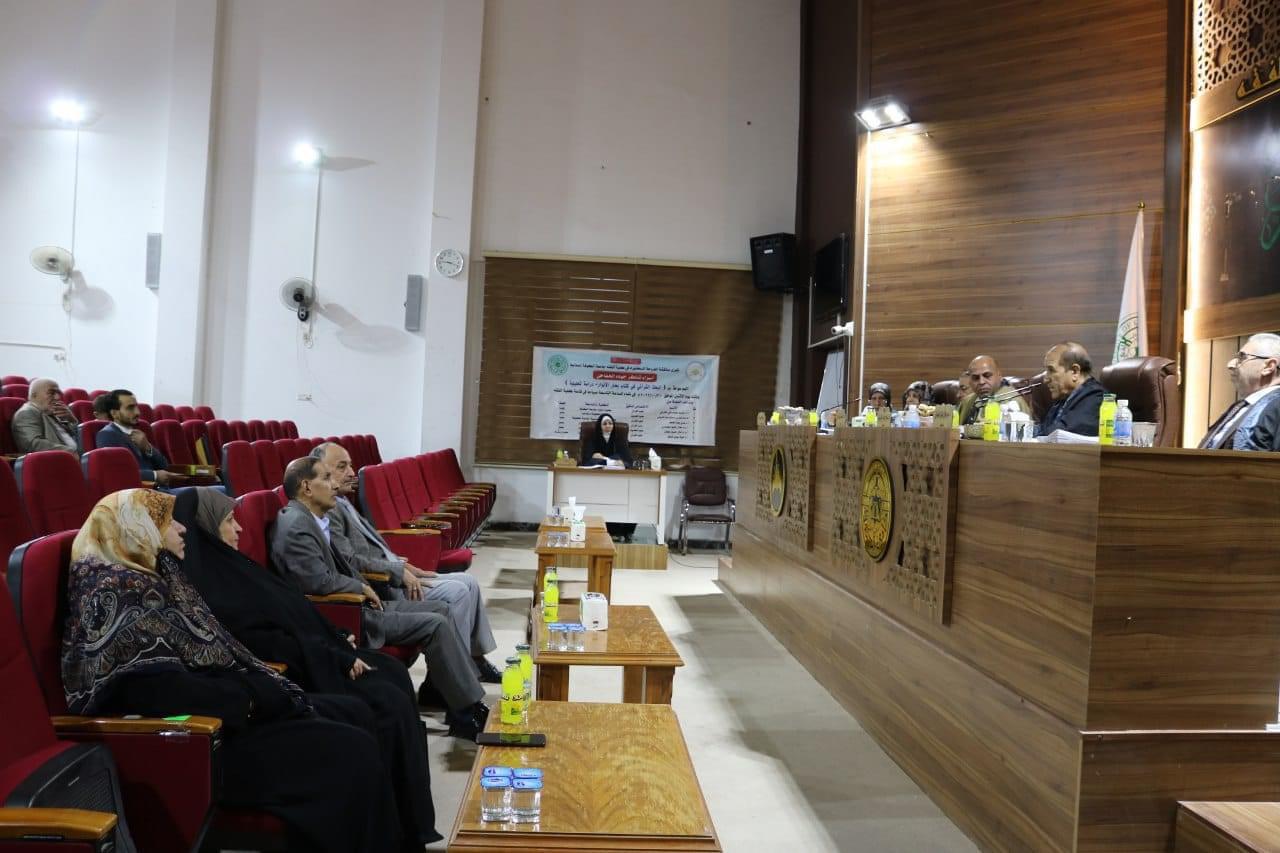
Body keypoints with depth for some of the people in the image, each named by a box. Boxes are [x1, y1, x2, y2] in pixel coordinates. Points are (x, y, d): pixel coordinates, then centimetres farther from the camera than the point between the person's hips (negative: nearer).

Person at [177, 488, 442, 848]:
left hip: (314, 655, 10)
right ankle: (401, 828, 0)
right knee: (389, 703, -15)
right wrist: (336, 659, -17)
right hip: (295, 670, -10)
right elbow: (264, 640, -22)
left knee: (394, 672, 3)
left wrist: (337, 638, 7)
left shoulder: (227, 564, 11)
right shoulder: (210, 586, -19)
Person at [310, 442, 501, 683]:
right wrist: (399, 571, -16)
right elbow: (350, 561, -22)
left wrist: (404, 565, 7)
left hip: (391, 574, 10)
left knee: (468, 582, 6)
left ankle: (475, 661, 12)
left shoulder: (342, 503, 15)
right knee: (456, 592, -19)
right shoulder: (326, 510, -16)